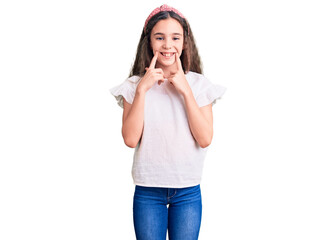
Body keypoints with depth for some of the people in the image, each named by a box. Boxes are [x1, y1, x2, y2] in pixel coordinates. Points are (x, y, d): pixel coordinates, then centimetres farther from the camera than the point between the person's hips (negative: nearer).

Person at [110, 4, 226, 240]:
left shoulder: (199, 84, 0)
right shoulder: (134, 85, -1)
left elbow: (205, 139, -10)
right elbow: (130, 139, -11)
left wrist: (185, 91, -13)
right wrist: (142, 89, -15)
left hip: (188, 191, 0)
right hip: (147, 190, 0)